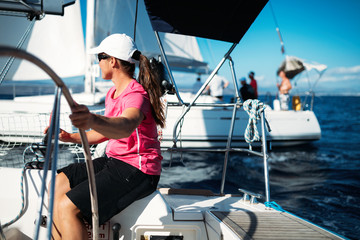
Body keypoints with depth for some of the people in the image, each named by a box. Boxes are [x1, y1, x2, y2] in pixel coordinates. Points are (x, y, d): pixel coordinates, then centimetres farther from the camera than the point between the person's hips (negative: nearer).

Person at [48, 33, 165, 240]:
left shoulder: (136, 95, -21)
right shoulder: (113, 93, 11)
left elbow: (125, 127, -45)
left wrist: (92, 120, -65)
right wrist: (71, 137, 13)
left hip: (138, 171, -10)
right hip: (114, 161, 10)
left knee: (67, 206, -18)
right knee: (58, 184, 6)